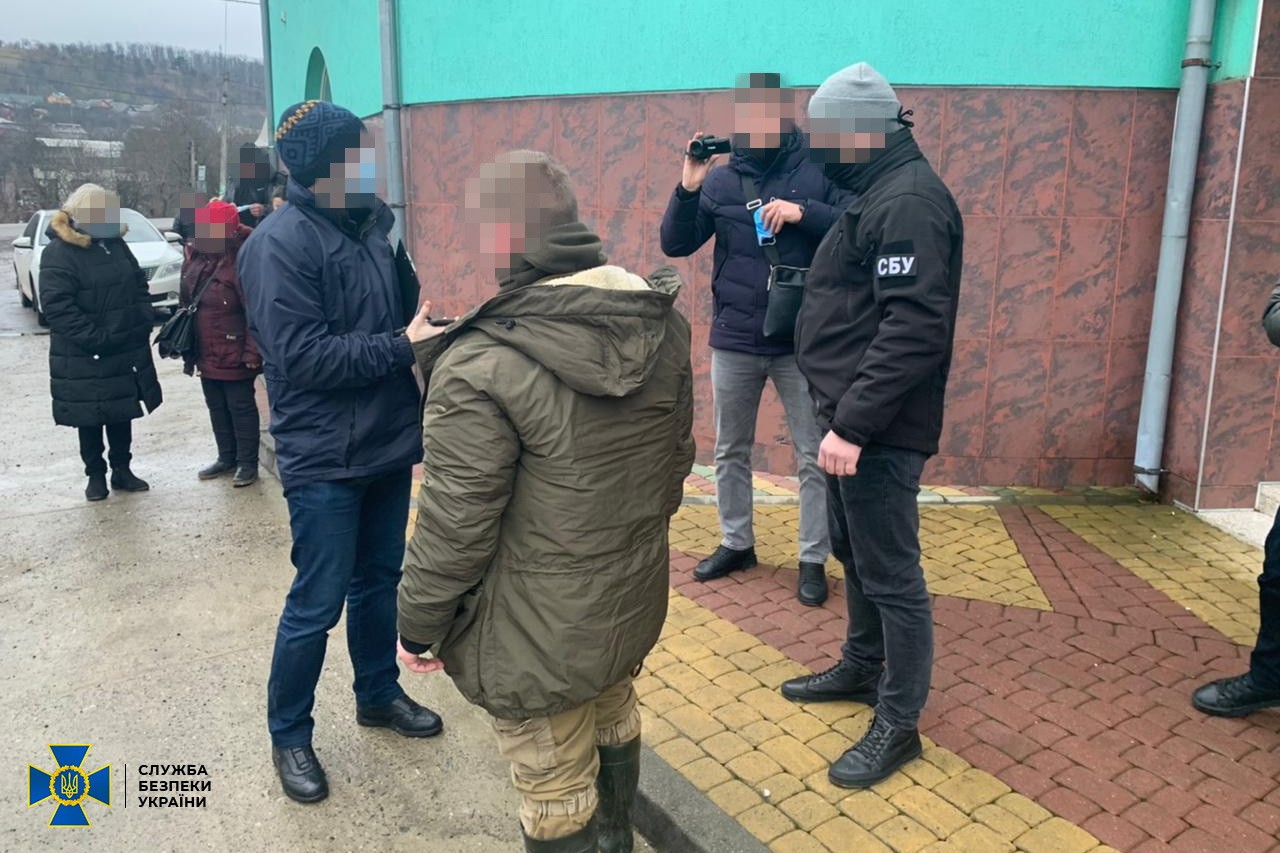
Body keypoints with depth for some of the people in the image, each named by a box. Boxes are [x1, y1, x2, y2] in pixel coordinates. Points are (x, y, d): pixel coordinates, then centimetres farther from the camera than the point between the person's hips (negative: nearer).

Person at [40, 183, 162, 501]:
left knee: (122, 414, 14)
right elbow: (58, 307, -19)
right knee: (90, 419, 7)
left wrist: (144, 320, 1)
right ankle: (96, 475, 20)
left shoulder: (116, 243, 7)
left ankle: (122, 470, 26)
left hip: (127, 352, 6)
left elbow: (140, 285, 15)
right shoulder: (58, 253, -13)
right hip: (84, 359, -6)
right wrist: (97, 339, -23)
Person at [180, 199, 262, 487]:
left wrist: (252, 353, -21)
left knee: (241, 409, 4)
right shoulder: (197, 259, 6)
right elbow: (186, 301, 20)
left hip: (233, 355, -9)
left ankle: (248, 463, 16)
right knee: (217, 408, 18)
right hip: (206, 353, 9)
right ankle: (226, 458, 32)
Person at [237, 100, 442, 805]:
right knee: (317, 603, 3)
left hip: (387, 443, 7)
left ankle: (378, 694, 40)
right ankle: (288, 736, 24)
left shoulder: (369, 224, 7)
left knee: (378, 580, 19)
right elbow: (302, 356, -22)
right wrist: (404, 346, -21)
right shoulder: (279, 244, -15)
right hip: (323, 458, -7)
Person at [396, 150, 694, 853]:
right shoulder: (662, 322, -3)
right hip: (635, 597, 8)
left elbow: (455, 525, -21)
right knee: (613, 723, 31)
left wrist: (417, 624, -4)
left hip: (539, 635, -8)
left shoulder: (482, 367, -26)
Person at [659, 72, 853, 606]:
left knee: (813, 456, 5)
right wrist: (688, 187, -14)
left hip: (800, 344, -3)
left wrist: (804, 212, -22)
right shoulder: (719, 181, 3)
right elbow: (675, 245, 0)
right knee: (730, 452, 15)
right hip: (734, 343, 3)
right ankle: (736, 543, 32)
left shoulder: (818, 174, -4)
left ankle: (813, 559, 19)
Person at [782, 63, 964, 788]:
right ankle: (862, 669, 39)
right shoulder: (880, 192, 17)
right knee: (854, 554, 21)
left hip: (879, 429, -11)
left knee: (892, 575, 0)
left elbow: (914, 329, -26)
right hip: (855, 416, 11)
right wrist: (843, 416, 16)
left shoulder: (909, 199, -16)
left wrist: (854, 424, -26)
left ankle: (898, 726, 14)